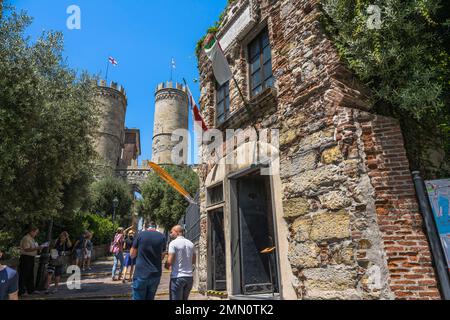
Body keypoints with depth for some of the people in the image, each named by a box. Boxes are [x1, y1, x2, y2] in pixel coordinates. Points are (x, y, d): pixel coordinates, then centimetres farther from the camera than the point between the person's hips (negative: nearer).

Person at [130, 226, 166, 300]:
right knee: (150, 298, 16)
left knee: (138, 298, 7)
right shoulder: (162, 237, 0)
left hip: (141, 274, -2)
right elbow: (162, 256, 8)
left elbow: (132, 255, 2)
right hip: (156, 275, 3)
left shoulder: (141, 234, -6)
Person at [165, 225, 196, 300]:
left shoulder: (173, 243, -10)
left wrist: (166, 265, 5)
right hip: (189, 277, 6)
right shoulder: (190, 244, 9)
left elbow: (169, 261, -15)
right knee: (184, 299, 17)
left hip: (177, 277, -6)